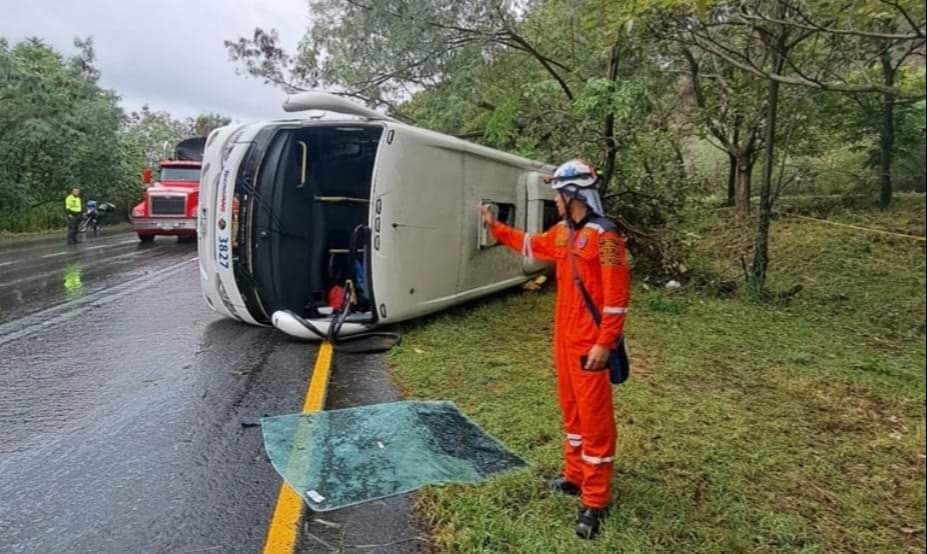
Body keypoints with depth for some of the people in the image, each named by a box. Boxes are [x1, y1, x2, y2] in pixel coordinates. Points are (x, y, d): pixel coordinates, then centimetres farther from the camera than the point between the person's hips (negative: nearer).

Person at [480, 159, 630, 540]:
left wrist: (604, 343, -22)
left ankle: (595, 501, 10)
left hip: (590, 344, -9)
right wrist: (496, 228, 29)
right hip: (565, 338, 9)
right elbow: (532, 245, 30)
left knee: (594, 416, -1)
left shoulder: (604, 236, -17)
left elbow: (616, 295, -20)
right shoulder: (562, 233, 9)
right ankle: (575, 476, 35)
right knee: (571, 408, 18)